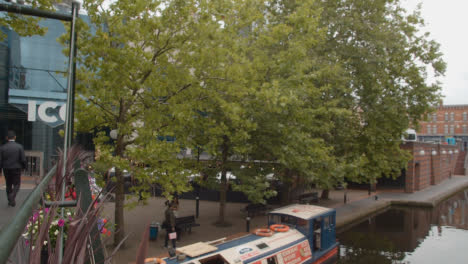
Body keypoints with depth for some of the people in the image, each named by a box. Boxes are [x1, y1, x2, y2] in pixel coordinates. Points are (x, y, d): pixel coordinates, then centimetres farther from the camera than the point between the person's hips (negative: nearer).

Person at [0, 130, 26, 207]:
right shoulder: (19, 147, -10)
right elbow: (23, 159, -10)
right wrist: (24, 167, 8)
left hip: (6, 169, 2)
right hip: (16, 169, -2)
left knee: (8, 185, 16)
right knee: (16, 184, 8)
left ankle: (10, 200, 23)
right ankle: (12, 197, -16)